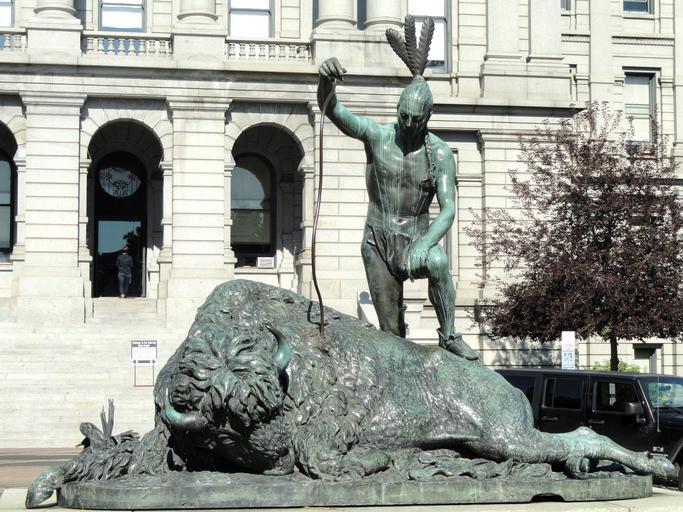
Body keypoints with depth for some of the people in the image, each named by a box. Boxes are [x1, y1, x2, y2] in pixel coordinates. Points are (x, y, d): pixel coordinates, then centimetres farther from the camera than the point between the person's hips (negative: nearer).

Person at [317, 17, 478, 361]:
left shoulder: (440, 154, -9)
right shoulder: (376, 135, -7)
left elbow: (448, 210, -16)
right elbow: (331, 110, -20)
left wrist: (425, 243, -34)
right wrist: (325, 77, -43)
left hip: (415, 239, -1)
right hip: (377, 244, 1)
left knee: (438, 262, -36)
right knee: (391, 331, 1)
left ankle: (449, 336, -23)